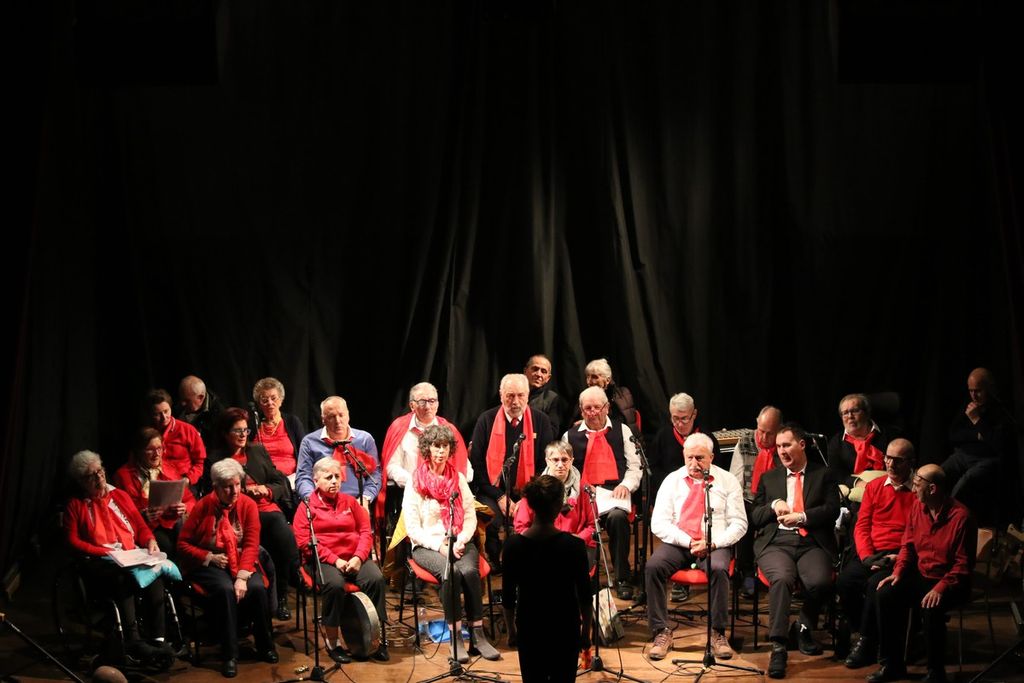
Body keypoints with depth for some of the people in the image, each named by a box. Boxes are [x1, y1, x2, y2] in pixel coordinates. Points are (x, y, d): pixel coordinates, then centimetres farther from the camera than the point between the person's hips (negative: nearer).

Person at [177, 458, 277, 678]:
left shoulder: (248, 505, -3)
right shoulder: (202, 506, -6)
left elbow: (251, 545, -9)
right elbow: (183, 544, -2)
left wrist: (242, 576, -23)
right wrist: (210, 557, -15)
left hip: (241, 562, 2)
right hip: (209, 566, -2)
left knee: (257, 588, -28)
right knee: (226, 590, -33)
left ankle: (264, 645, -6)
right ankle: (230, 655, -24)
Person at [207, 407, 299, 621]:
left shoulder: (258, 451, 22)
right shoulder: (216, 459, 11)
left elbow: (281, 483, 20)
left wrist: (266, 490, -1)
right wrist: (243, 492, -7)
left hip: (268, 509, 3)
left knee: (285, 537, -30)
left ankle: (281, 597, -17)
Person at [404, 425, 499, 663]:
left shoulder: (459, 478, 10)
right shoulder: (415, 483, -1)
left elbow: (471, 517, 9)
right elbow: (412, 528, -5)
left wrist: (460, 541, -10)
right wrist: (439, 546, -16)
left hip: (459, 542, 3)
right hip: (427, 546, -3)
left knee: (469, 571, -30)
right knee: (450, 572, -33)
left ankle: (477, 636, -23)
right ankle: (455, 638, -24)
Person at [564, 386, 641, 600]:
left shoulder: (622, 430, 19)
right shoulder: (570, 436, 18)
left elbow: (634, 466, 15)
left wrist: (626, 485, -4)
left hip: (614, 492, 0)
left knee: (617, 516, -36)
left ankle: (622, 580, -23)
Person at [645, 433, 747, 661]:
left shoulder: (728, 481, 7)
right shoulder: (672, 481, 9)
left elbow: (738, 524, 3)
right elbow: (658, 524, 2)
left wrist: (712, 543, -14)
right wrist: (689, 542, -12)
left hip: (715, 545, -1)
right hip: (677, 543, 1)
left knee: (718, 569, -35)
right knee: (653, 566, -29)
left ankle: (718, 633, -21)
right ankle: (661, 632, -20)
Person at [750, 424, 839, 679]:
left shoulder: (824, 475, 16)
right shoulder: (768, 478, 22)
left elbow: (832, 510, 3)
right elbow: (754, 517, 17)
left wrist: (801, 517, -8)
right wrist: (774, 505, -2)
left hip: (812, 543, 0)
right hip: (776, 543, 1)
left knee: (820, 581, -31)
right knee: (781, 579, -32)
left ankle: (804, 629, -1)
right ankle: (778, 648, -32)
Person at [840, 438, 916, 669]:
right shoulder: (874, 486, 15)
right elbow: (861, 526, 11)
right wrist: (867, 556, -6)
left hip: (901, 556, -4)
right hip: (871, 553, 4)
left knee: (876, 583, -33)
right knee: (845, 581, -24)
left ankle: (867, 643, -14)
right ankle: (866, 637, -4)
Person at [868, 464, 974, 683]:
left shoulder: (961, 516, -18)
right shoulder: (917, 507, 1)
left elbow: (963, 564, -16)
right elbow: (908, 545, 11)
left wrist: (941, 588, -27)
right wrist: (898, 572, -5)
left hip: (950, 582, -6)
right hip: (920, 575, 6)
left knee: (931, 607, -34)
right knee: (885, 595, -17)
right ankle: (893, 665, -5)